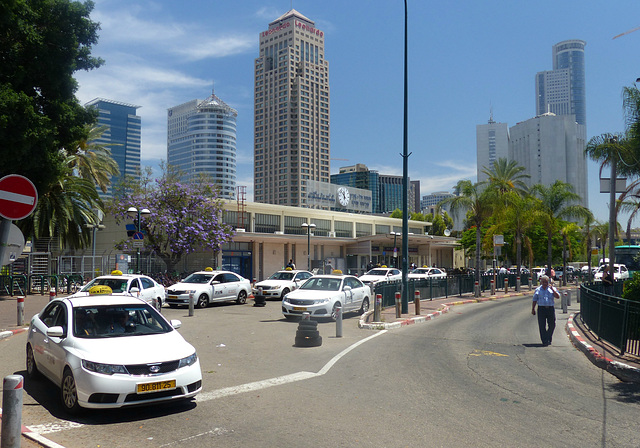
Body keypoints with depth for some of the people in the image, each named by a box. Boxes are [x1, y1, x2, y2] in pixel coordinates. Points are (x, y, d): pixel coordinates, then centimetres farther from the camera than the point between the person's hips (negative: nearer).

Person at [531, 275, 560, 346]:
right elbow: (534, 300, 11)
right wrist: (533, 309, 7)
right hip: (541, 309, -1)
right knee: (542, 326, -4)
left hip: (550, 309, 1)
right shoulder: (538, 289, 10)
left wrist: (552, 289, -13)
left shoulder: (552, 289, 10)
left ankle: (549, 339, 22)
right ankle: (544, 341, 0)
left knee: (552, 325, 2)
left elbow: (558, 297, -4)